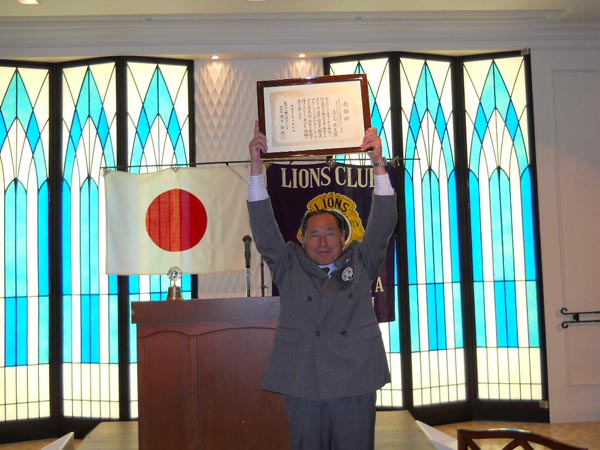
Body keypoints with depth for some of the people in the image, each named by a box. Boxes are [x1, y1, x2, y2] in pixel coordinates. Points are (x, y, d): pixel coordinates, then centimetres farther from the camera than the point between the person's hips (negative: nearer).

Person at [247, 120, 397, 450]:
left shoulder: (360, 263, 9)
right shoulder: (289, 268, 7)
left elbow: (383, 223, 0)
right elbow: (264, 228, -1)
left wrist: (378, 163, -8)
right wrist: (256, 166, -8)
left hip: (355, 384, 1)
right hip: (303, 385, 0)